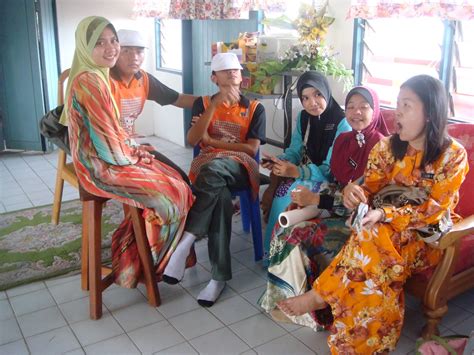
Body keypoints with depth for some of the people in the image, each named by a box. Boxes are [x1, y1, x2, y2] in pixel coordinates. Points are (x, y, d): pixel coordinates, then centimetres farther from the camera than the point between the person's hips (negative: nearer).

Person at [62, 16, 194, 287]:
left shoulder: (98, 76, 9)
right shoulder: (89, 81, -22)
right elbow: (106, 138, -21)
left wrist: (133, 151, 4)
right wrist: (134, 156, -6)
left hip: (111, 158, 10)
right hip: (103, 167, -10)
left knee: (175, 180, 10)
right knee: (173, 193, -6)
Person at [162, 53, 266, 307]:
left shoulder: (255, 108, 13)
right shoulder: (203, 103, 15)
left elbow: (252, 148, 0)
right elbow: (192, 140, -2)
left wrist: (212, 141, -1)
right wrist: (215, 104, -9)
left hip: (240, 168, -1)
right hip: (207, 165, 1)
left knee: (214, 167, -40)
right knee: (220, 196, -37)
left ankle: (185, 241, -39)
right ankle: (220, 276, -34)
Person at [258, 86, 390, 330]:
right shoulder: (343, 140, 9)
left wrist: (317, 200, -20)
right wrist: (306, 199, -5)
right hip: (337, 208, 7)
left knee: (300, 235, -23)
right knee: (284, 226, -13)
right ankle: (281, 297, -2)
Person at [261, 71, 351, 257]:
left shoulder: (342, 124, -17)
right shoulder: (303, 117, 4)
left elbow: (331, 170, -20)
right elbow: (295, 150, 4)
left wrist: (295, 172, -30)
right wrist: (279, 162, -19)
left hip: (328, 181, -6)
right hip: (304, 170, 6)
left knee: (286, 193, -27)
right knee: (276, 186, -20)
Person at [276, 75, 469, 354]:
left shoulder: (453, 155, -11)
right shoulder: (388, 147, 1)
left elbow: (434, 212, -16)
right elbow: (371, 189, 2)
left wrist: (384, 215, -30)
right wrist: (356, 193, -24)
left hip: (428, 236, -4)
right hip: (385, 227, 4)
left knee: (375, 240, -34)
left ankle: (319, 296, -21)